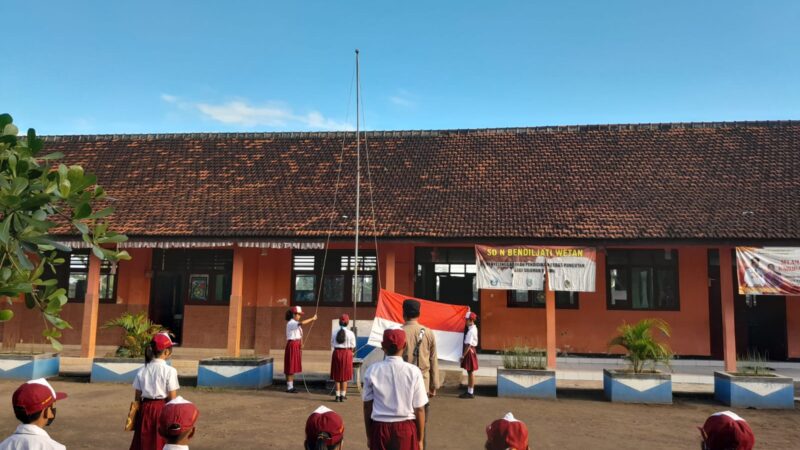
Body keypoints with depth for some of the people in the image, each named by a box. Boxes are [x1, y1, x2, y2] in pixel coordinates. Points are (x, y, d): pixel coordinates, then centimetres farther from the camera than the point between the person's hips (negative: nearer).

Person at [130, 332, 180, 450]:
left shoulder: (142, 371, 2)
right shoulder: (170, 371, -11)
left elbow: (137, 397, 6)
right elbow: (173, 399, -10)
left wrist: (139, 414, 16)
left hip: (145, 410, 4)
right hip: (162, 409, -4)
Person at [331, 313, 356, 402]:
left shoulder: (334, 332, -3)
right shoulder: (350, 333, -8)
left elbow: (332, 344, 4)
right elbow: (353, 347, -1)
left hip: (336, 353, 2)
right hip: (346, 353, -2)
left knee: (337, 376, 11)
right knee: (345, 375, 10)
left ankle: (338, 395, 11)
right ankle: (343, 395, 11)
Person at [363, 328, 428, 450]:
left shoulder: (372, 371, -5)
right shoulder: (413, 371, -10)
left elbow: (367, 406, 1)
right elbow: (419, 409, -5)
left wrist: (369, 435, 13)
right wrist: (420, 439, 7)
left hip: (379, 428, 1)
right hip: (405, 429, -1)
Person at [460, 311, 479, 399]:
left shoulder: (471, 331, -21)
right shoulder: (474, 328, 7)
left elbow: (468, 345, -23)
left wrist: (463, 356, -19)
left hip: (469, 352, -10)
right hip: (471, 351, 10)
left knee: (470, 372, -3)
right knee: (470, 372, 14)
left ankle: (470, 393, 4)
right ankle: (469, 391, 21)